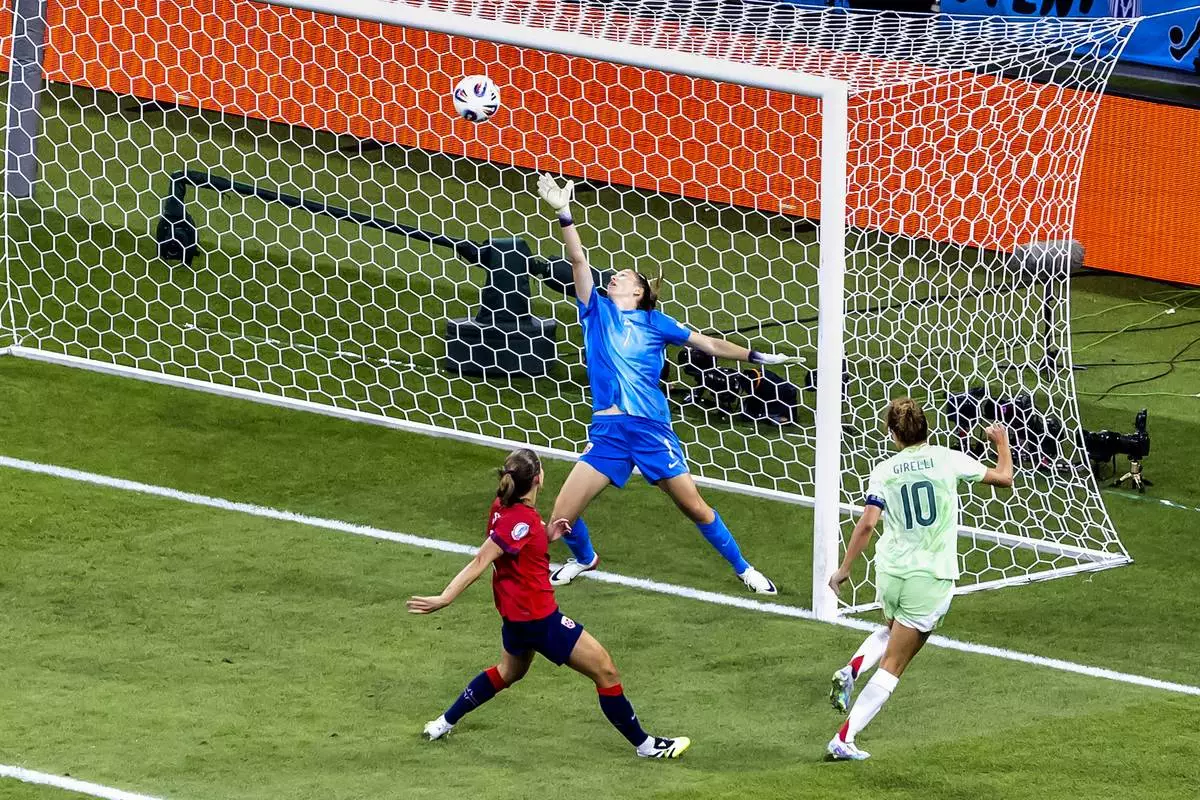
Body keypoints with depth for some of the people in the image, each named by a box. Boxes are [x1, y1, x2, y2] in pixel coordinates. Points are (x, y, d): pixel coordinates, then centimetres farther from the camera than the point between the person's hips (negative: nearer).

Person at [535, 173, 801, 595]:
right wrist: (564, 214, -11)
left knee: (695, 506, 0)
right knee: (562, 516, -4)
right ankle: (583, 559, 28)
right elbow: (578, 260, -1)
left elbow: (708, 344, 14)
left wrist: (756, 356, 11)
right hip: (607, 432, 1)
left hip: (652, 429, -1)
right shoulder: (597, 311, 9)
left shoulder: (654, 322, 8)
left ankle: (743, 568, 18)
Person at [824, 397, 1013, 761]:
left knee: (892, 631, 35)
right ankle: (844, 740, -2)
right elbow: (1003, 477, 7)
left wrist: (844, 568, -1)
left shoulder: (884, 471, -1)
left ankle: (851, 670, 8)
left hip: (890, 571, 3)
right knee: (893, 665, 3)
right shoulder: (948, 460, -4)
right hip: (931, 578, -3)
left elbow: (867, 523, -10)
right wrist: (1002, 442, 25)